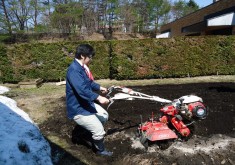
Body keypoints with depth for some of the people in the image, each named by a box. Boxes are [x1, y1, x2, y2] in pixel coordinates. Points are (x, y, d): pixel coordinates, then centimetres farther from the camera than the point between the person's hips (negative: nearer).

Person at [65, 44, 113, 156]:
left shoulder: (82, 67, 5)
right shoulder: (74, 70, -27)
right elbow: (82, 90, -39)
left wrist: (99, 87, 24)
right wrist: (98, 97, -44)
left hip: (87, 103, 11)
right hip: (78, 109, -11)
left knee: (104, 115, 26)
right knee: (99, 131, -7)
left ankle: (94, 136, 48)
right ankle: (100, 149, 24)